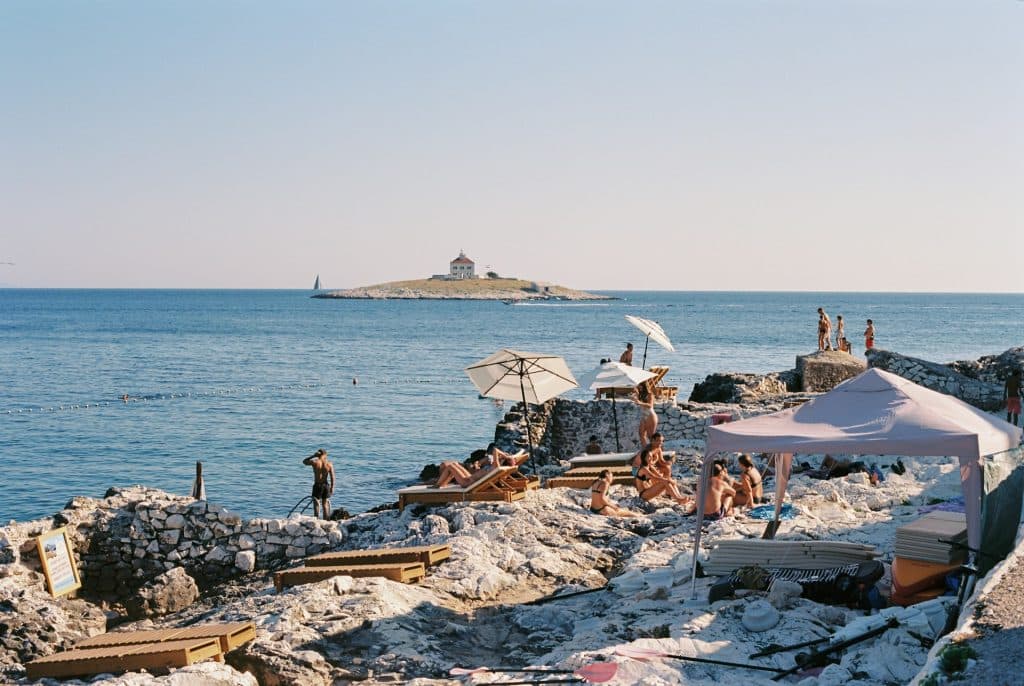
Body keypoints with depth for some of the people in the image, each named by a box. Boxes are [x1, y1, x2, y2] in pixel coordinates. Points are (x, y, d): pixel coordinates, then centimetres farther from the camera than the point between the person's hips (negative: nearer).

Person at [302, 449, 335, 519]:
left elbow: (304, 461, 10)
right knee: (325, 503, 15)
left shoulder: (314, 462, -10)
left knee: (316, 503, 2)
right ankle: (326, 520, 18)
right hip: (326, 485, 3)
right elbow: (332, 477, -3)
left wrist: (313, 456, 6)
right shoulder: (329, 464, -3)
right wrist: (332, 487, 3)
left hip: (317, 485, -3)